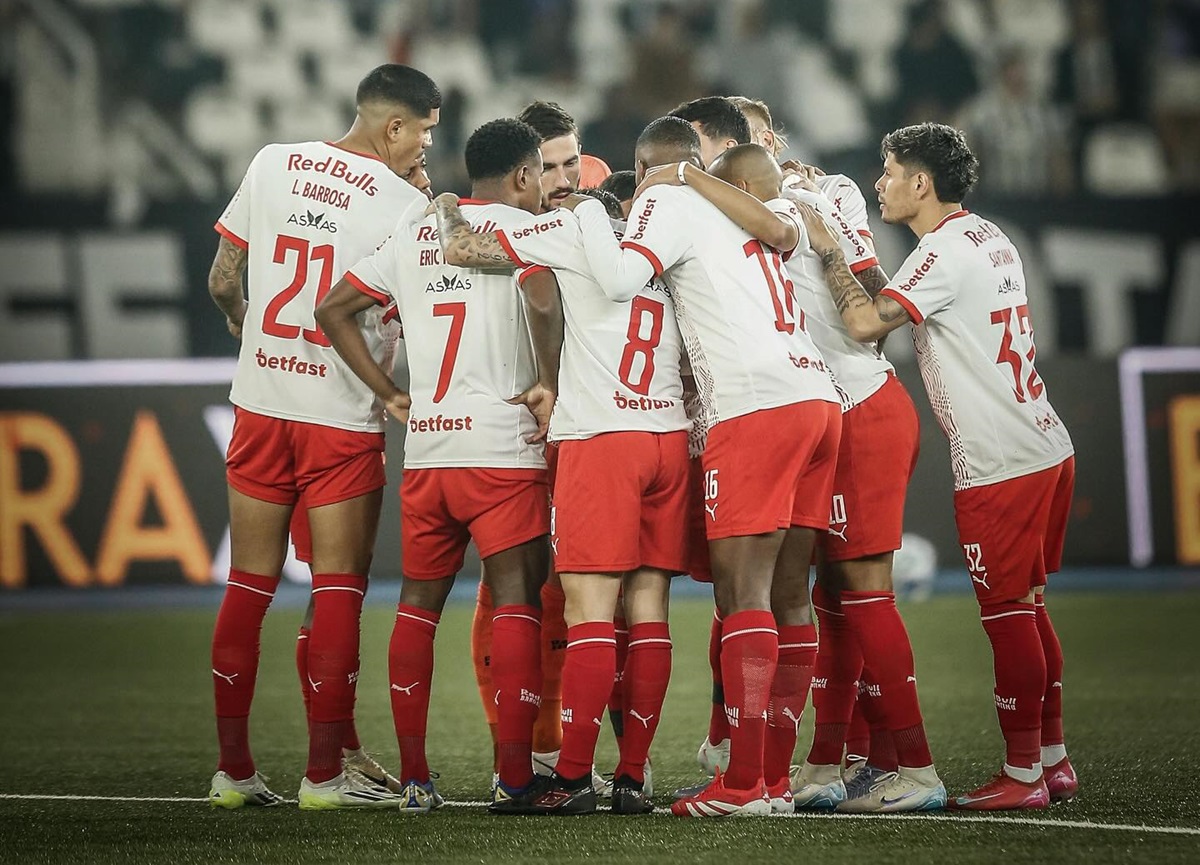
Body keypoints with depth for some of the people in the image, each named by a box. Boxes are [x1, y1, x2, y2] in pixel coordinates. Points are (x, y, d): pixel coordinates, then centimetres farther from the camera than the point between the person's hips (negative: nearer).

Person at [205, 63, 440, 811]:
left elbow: (222, 282, 9)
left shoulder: (272, 165, 4)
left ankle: (233, 769, 11)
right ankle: (326, 773, 1)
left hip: (260, 404, 4)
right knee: (338, 594, 2)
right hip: (344, 418, -4)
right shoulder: (406, 204, -8)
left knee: (249, 589, 9)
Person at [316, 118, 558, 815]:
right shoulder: (522, 226, -1)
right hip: (503, 449, -5)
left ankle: (414, 777, 13)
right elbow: (542, 293, -23)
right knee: (516, 601, -2)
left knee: (419, 604, 12)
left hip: (424, 448, 5)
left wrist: (387, 392, 17)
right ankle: (514, 777, -6)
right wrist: (549, 382, -11)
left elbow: (334, 310, 18)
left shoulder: (414, 237, 16)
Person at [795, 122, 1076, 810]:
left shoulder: (945, 251, -14)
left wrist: (827, 249, -10)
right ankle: (1053, 761, 19)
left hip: (998, 467, -9)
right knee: (1029, 610, 15)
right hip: (1048, 448, 9)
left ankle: (1023, 774, 0)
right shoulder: (991, 238, 15)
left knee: (1007, 615, -4)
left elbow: (865, 322, -21)